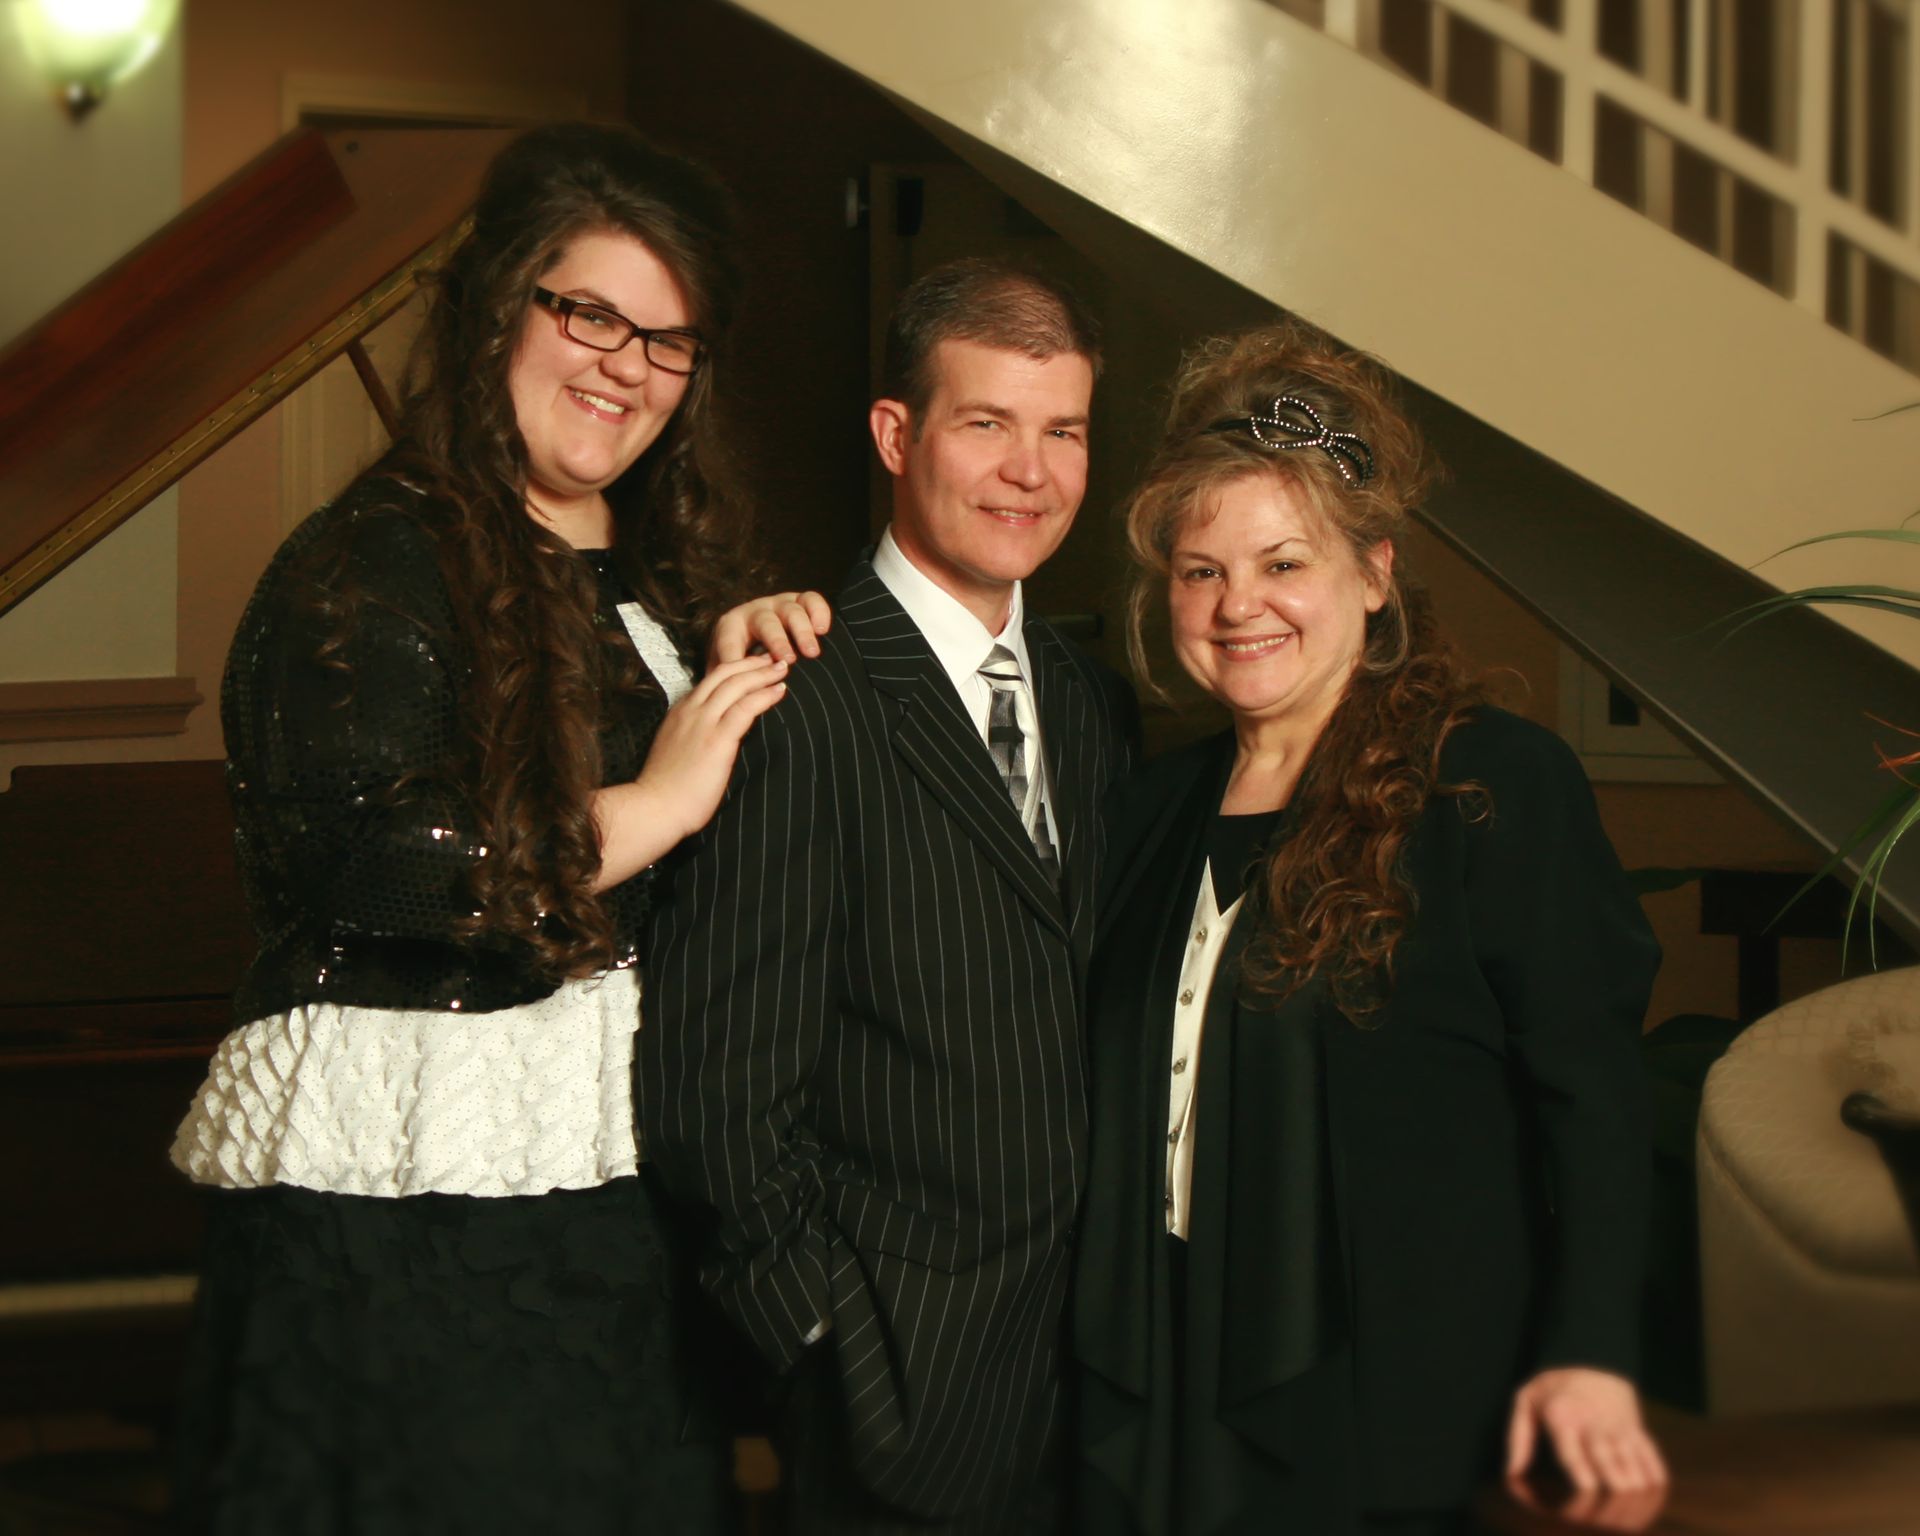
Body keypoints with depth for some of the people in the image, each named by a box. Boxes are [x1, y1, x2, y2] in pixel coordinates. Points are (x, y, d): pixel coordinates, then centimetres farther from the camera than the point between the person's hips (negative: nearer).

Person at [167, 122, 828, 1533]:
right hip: (401, 1194, -8)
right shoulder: (373, 566, -9)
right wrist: (648, 808, -14)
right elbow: (356, 857, -23)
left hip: (610, 1190, 8)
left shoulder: (649, 576, 17)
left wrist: (735, 677, 2)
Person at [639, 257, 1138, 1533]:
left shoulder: (1096, 708, 12)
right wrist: (829, 1327, -12)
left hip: (1087, 1366, 7)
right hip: (900, 1381, -6)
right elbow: (714, 1078, -14)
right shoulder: (801, 707, -13)